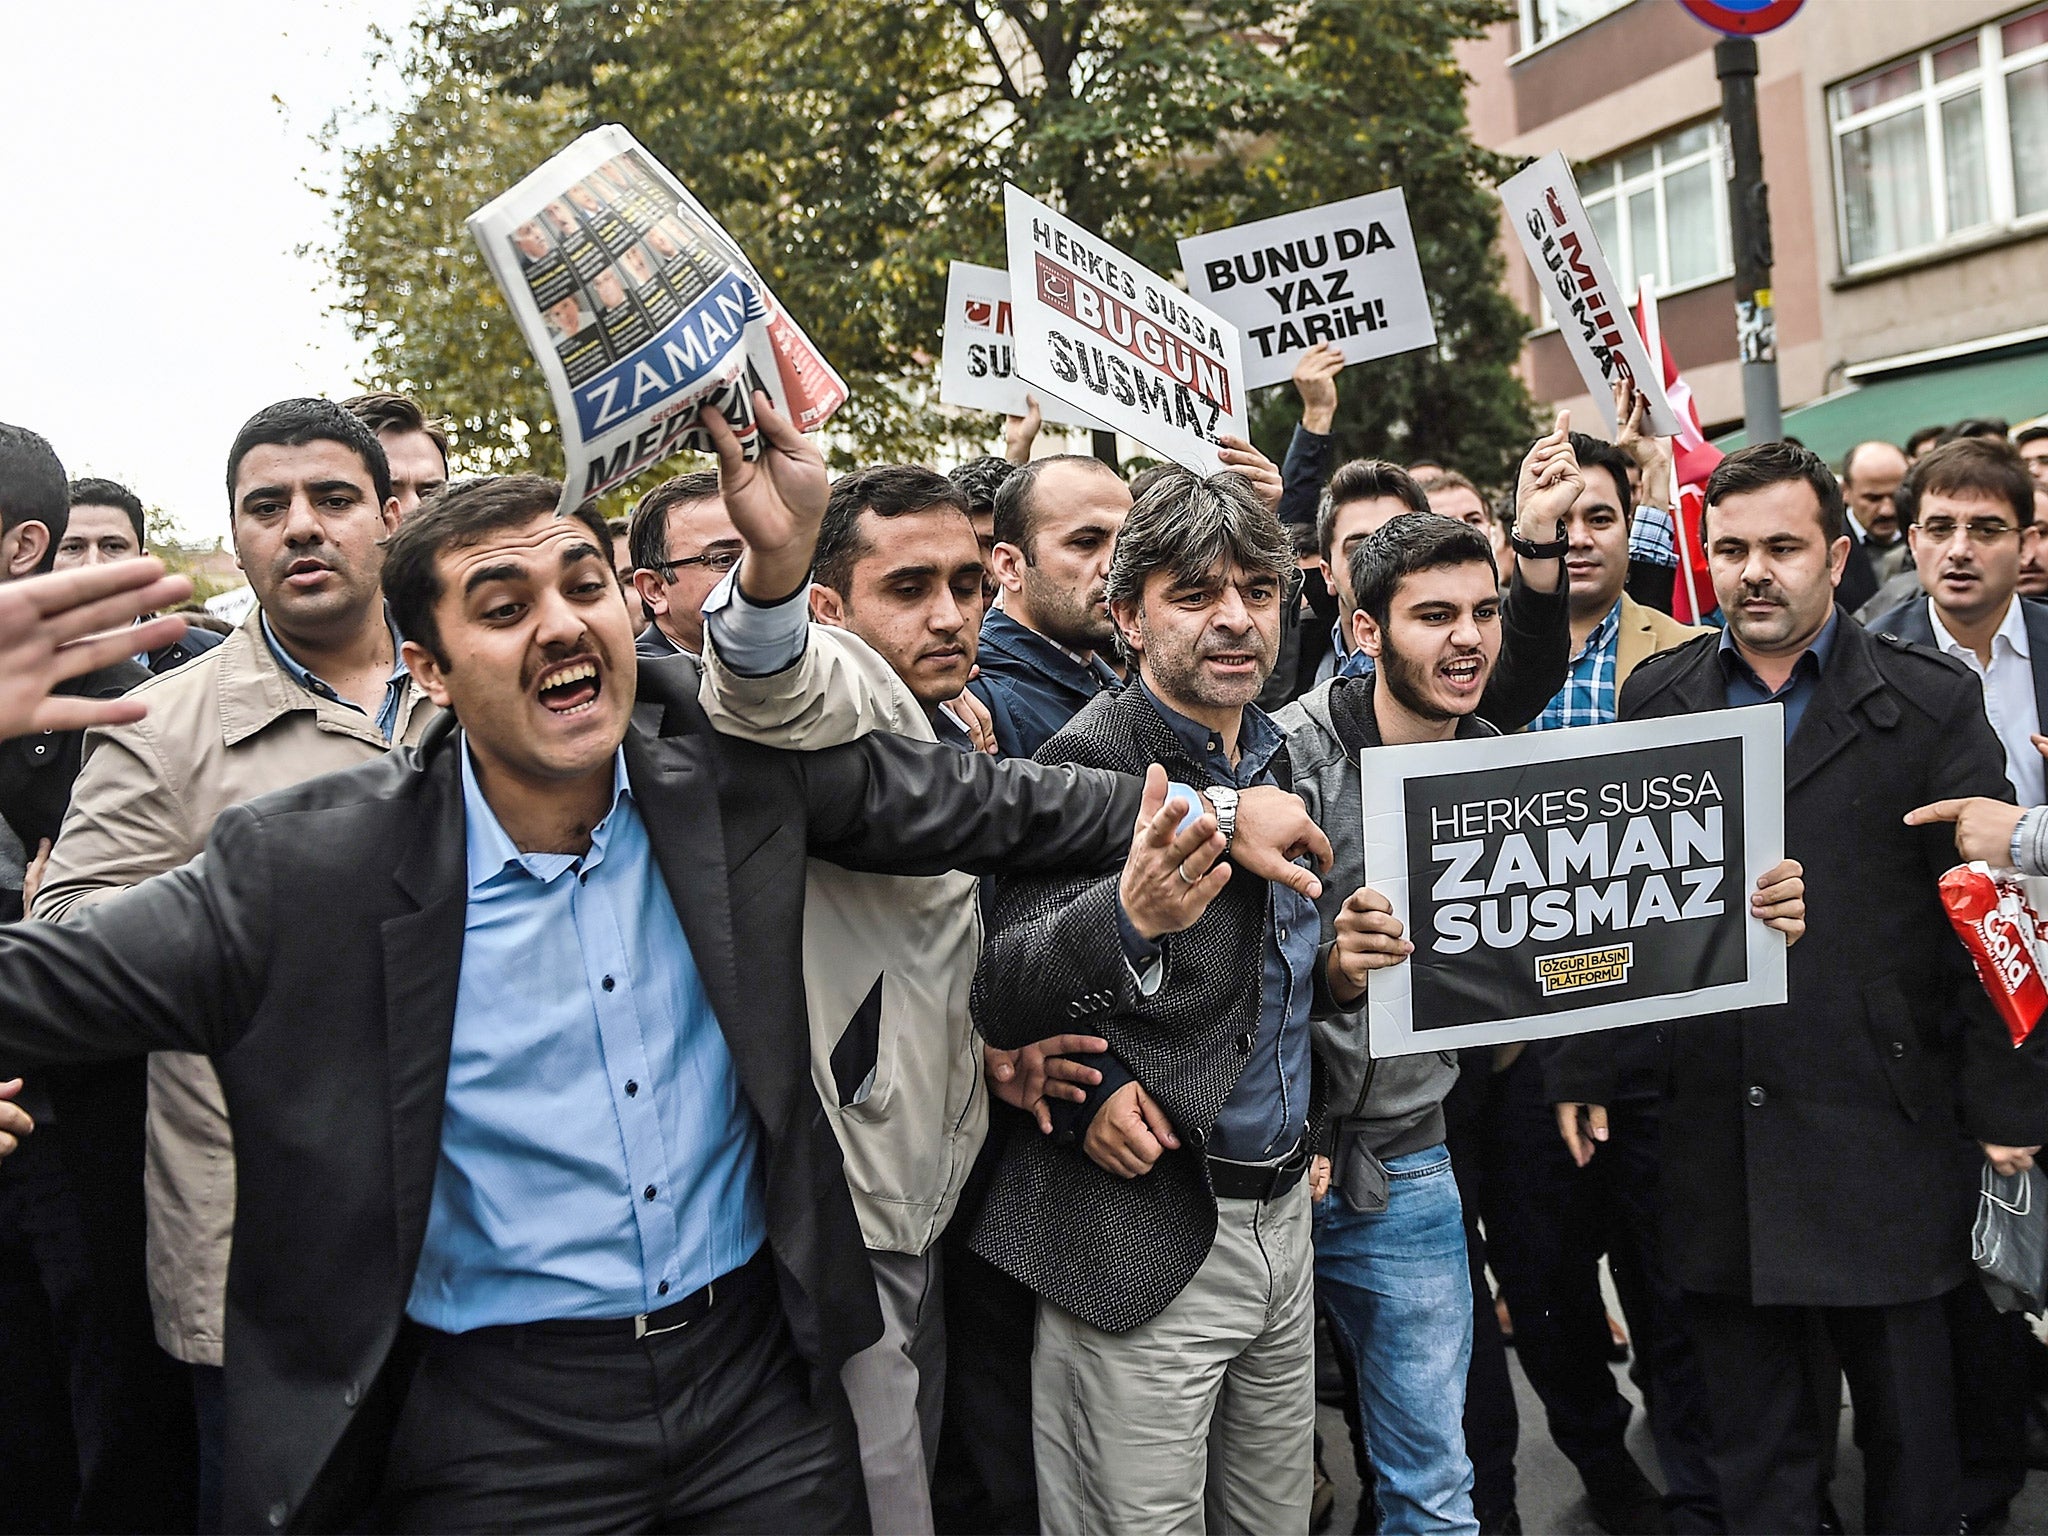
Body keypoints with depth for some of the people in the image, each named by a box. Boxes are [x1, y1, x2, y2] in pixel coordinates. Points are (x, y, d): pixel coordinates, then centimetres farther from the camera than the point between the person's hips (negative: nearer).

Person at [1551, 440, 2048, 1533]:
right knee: (1751, 1439, 12)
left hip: (1884, 1132, -2)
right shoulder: (1656, 698, 7)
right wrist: (1581, 1068, 4)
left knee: (1908, 1421, 12)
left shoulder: (1931, 701, 0)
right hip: (1711, 1131, 2)